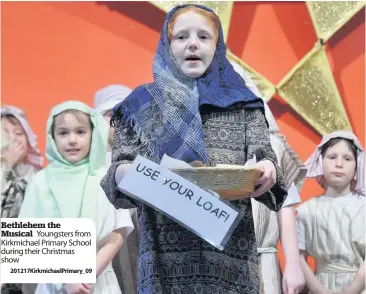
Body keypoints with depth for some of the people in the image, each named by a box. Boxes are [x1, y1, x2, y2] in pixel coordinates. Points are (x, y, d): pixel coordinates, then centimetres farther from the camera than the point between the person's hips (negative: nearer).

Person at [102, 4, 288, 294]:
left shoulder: (242, 102, 12)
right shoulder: (141, 104, 11)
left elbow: (265, 159, 2)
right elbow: (119, 173, 4)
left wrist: (268, 172, -22)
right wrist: (123, 174, -20)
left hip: (230, 250, 1)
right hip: (164, 254, 0)